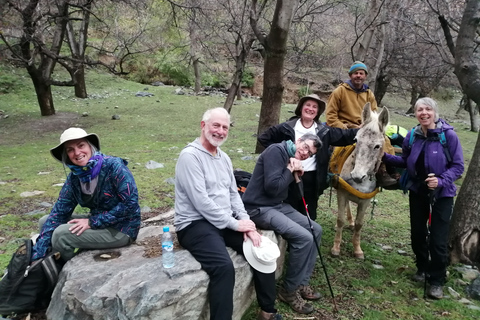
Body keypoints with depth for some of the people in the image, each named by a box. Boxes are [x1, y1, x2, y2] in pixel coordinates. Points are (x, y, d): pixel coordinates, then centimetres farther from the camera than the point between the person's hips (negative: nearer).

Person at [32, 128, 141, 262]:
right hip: (98, 221, 7)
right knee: (46, 221, 7)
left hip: (122, 230, -7)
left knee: (61, 234, -18)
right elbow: (59, 212, -2)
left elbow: (130, 203, -23)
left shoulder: (113, 166, -19)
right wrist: (37, 255, -8)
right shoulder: (74, 177, 1)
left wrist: (93, 222, -20)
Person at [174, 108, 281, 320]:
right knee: (224, 266, -31)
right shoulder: (190, 156, -14)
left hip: (226, 222, 8)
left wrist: (245, 222, -2)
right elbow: (201, 202, -20)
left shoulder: (224, 158, 13)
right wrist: (235, 224, -15)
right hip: (195, 224, -8)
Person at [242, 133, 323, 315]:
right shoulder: (277, 151, -16)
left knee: (315, 230, 7)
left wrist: (296, 173, -2)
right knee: (303, 237, -20)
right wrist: (290, 170, -12)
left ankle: (302, 283, 15)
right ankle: (289, 290, -1)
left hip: (278, 205, 10)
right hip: (260, 208, -10)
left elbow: (292, 191, 13)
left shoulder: (293, 158, 13)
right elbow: (272, 187, -25)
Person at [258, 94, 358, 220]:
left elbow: (346, 135, 7)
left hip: (313, 179, 3)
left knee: (310, 214, 14)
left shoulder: (324, 131, 6)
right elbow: (264, 138, 2)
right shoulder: (287, 128, -3)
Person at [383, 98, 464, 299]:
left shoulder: (449, 135, -16)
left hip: (442, 194, -4)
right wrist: (385, 156, -8)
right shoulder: (412, 136, -5)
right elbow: (405, 161, 7)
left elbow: (458, 166, -13)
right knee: (417, 233, 14)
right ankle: (422, 267, 39)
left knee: (438, 239, -1)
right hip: (417, 191, 4)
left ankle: (437, 280, 18)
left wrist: (441, 181, -29)